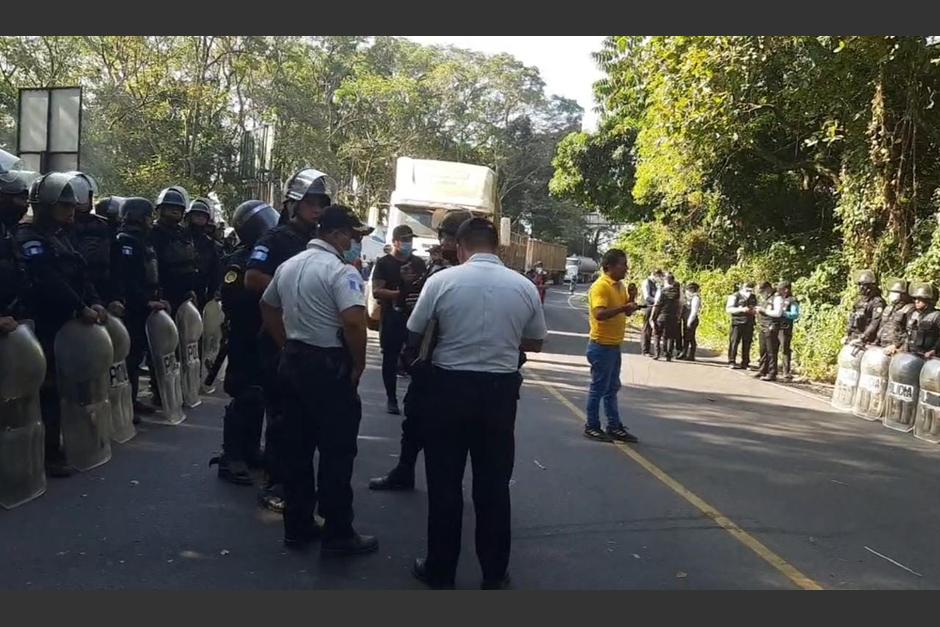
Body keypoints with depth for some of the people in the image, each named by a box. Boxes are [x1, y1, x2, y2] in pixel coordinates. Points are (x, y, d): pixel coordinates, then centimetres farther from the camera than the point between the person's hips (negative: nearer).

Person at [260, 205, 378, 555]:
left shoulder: (288, 266, 11)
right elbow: (354, 322, -27)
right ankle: (338, 534, 8)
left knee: (297, 447, 13)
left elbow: (268, 308, 22)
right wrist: (358, 365, -13)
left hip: (292, 363, 8)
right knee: (337, 451, 1)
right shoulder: (340, 271, -16)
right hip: (328, 367, -8)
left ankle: (297, 526, 22)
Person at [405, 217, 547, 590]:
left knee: (444, 482, 11)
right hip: (500, 390, 2)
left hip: (450, 386, -2)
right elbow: (535, 342, 9)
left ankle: (440, 570, 21)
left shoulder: (441, 280, -9)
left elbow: (414, 335, 1)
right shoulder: (525, 287, -2)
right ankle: (494, 572, 23)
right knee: (494, 483, 13)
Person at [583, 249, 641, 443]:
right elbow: (600, 313, -28)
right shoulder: (600, 286, -17)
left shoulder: (620, 285, 10)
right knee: (598, 388, 1)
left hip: (614, 345, 9)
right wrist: (623, 308, -32)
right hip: (601, 346, -9)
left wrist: (631, 304, 0)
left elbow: (625, 308, 20)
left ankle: (614, 427, 22)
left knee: (612, 389, 15)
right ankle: (591, 427, 11)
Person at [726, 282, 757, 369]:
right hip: (737, 323, -5)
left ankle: (745, 363, 13)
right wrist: (741, 309, -20)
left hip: (749, 324, 5)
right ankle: (731, 362, 2)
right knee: (734, 342, -4)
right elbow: (728, 309, -9)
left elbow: (756, 308, 27)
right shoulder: (735, 296, -3)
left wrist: (755, 310, 2)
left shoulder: (753, 297, 15)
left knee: (747, 344, 6)